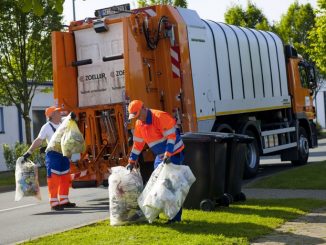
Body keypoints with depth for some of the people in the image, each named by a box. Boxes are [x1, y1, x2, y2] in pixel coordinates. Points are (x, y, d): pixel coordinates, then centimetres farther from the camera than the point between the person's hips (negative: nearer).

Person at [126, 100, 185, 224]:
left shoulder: (160, 117, -21)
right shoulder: (139, 124, 5)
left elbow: (171, 135, -25)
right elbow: (137, 144, 12)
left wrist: (168, 155, -31)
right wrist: (132, 161, 12)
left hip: (173, 154, -8)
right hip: (160, 156, 8)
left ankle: (176, 216, -6)